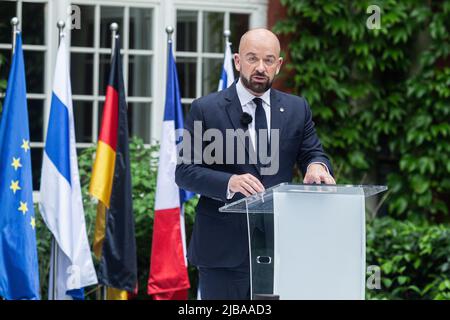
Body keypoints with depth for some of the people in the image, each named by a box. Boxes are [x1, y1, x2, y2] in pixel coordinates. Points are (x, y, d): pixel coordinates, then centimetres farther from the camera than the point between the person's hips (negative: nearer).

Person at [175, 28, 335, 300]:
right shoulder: (206, 109, -1)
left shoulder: (297, 109, 10)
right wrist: (229, 183, -23)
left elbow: (313, 152, 10)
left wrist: (317, 165, -17)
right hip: (224, 249, -3)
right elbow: (185, 171, -5)